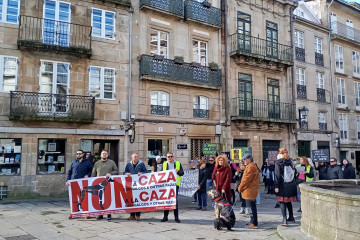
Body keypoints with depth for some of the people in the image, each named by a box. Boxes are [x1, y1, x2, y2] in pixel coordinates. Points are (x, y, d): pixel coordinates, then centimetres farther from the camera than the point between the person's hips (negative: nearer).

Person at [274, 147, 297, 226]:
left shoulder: (278, 162, -9)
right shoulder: (289, 161, 7)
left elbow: (277, 175, -12)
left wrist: (276, 186, -10)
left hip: (283, 184, -5)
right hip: (291, 184, 5)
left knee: (282, 201, 0)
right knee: (289, 201, 19)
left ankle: (284, 219, -8)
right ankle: (291, 217, 28)